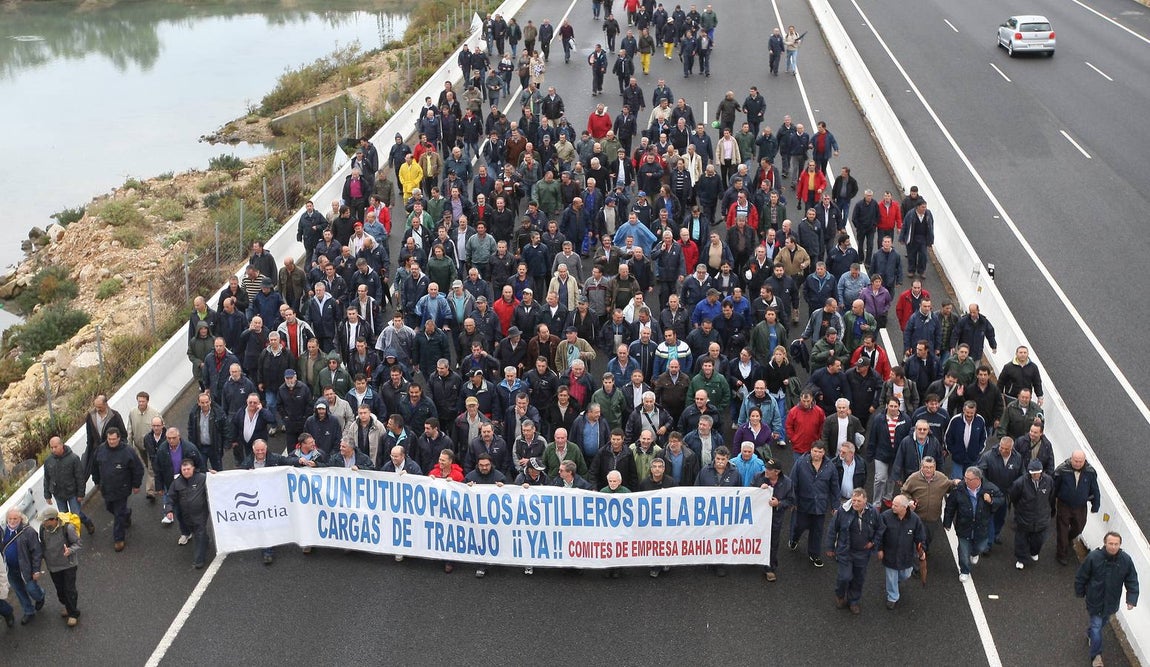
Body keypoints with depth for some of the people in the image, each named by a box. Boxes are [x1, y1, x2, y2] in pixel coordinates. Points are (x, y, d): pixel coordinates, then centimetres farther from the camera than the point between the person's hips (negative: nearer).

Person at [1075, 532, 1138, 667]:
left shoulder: (1126, 560, -18)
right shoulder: (1094, 557, -25)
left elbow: (1132, 581, -7)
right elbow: (1081, 577, -11)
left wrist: (1131, 599, -15)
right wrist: (1080, 592, 0)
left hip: (1112, 601, 3)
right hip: (1095, 599, -3)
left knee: (1103, 622, 27)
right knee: (1097, 626, 1)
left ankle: (1091, 632, 58)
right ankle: (1096, 655, 19)